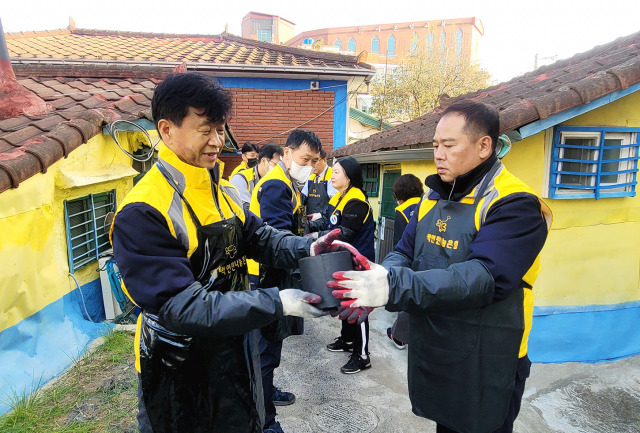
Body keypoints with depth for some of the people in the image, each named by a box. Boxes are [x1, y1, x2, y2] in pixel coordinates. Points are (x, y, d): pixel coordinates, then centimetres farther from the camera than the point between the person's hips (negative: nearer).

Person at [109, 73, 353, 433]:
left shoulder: (224, 191, 1)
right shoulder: (142, 214, -24)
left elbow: (260, 236, 0)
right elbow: (181, 306, -29)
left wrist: (308, 248, -20)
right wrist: (276, 303, -31)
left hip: (236, 352, 7)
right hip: (180, 372, -6)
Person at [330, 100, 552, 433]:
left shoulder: (515, 204, -18)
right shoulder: (434, 198, 5)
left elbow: (483, 278, -31)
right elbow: (404, 252, 2)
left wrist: (395, 286, -39)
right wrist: (379, 276, -21)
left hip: (483, 370, -6)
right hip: (430, 353, 6)